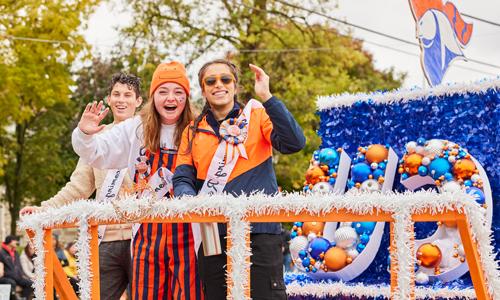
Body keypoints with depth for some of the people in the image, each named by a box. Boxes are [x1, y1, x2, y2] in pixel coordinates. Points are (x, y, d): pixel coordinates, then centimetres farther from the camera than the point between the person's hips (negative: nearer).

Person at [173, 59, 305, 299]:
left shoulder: (257, 116, 5)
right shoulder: (193, 132, 14)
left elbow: (294, 143, -11)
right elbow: (182, 179, 6)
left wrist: (266, 97, -17)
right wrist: (191, 199, -17)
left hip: (259, 232, -3)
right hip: (213, 235, 3)